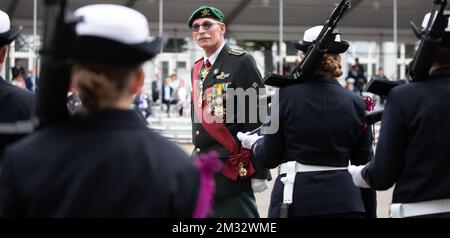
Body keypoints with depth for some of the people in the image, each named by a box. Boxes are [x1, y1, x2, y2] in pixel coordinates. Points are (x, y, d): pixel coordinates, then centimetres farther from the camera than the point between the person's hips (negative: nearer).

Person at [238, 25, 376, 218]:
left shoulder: (286, 94, -5)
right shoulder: (355, 103, 2)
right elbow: (364, 166, 6)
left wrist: (254, 142, 20)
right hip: (344, 200, 2)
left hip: (296, 201, -2)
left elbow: (270, 158, -2)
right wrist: (369, 212, 14)